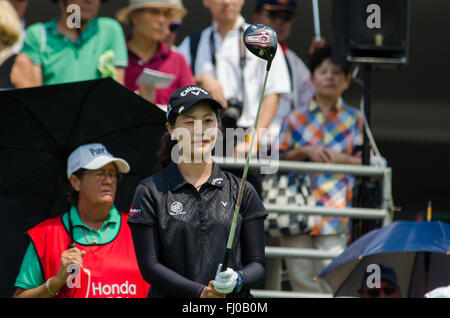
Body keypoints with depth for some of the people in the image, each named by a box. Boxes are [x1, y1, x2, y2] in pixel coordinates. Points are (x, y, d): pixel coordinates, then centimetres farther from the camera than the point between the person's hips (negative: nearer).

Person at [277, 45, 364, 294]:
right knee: (300, 274, 0)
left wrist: (340, 158, -9)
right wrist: (306, 152, -6)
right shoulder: (296, 119, 11)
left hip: (336, 210, -2)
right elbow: (280, 158, 9)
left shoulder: (354, 119, 10)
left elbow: (365, 162, 8)